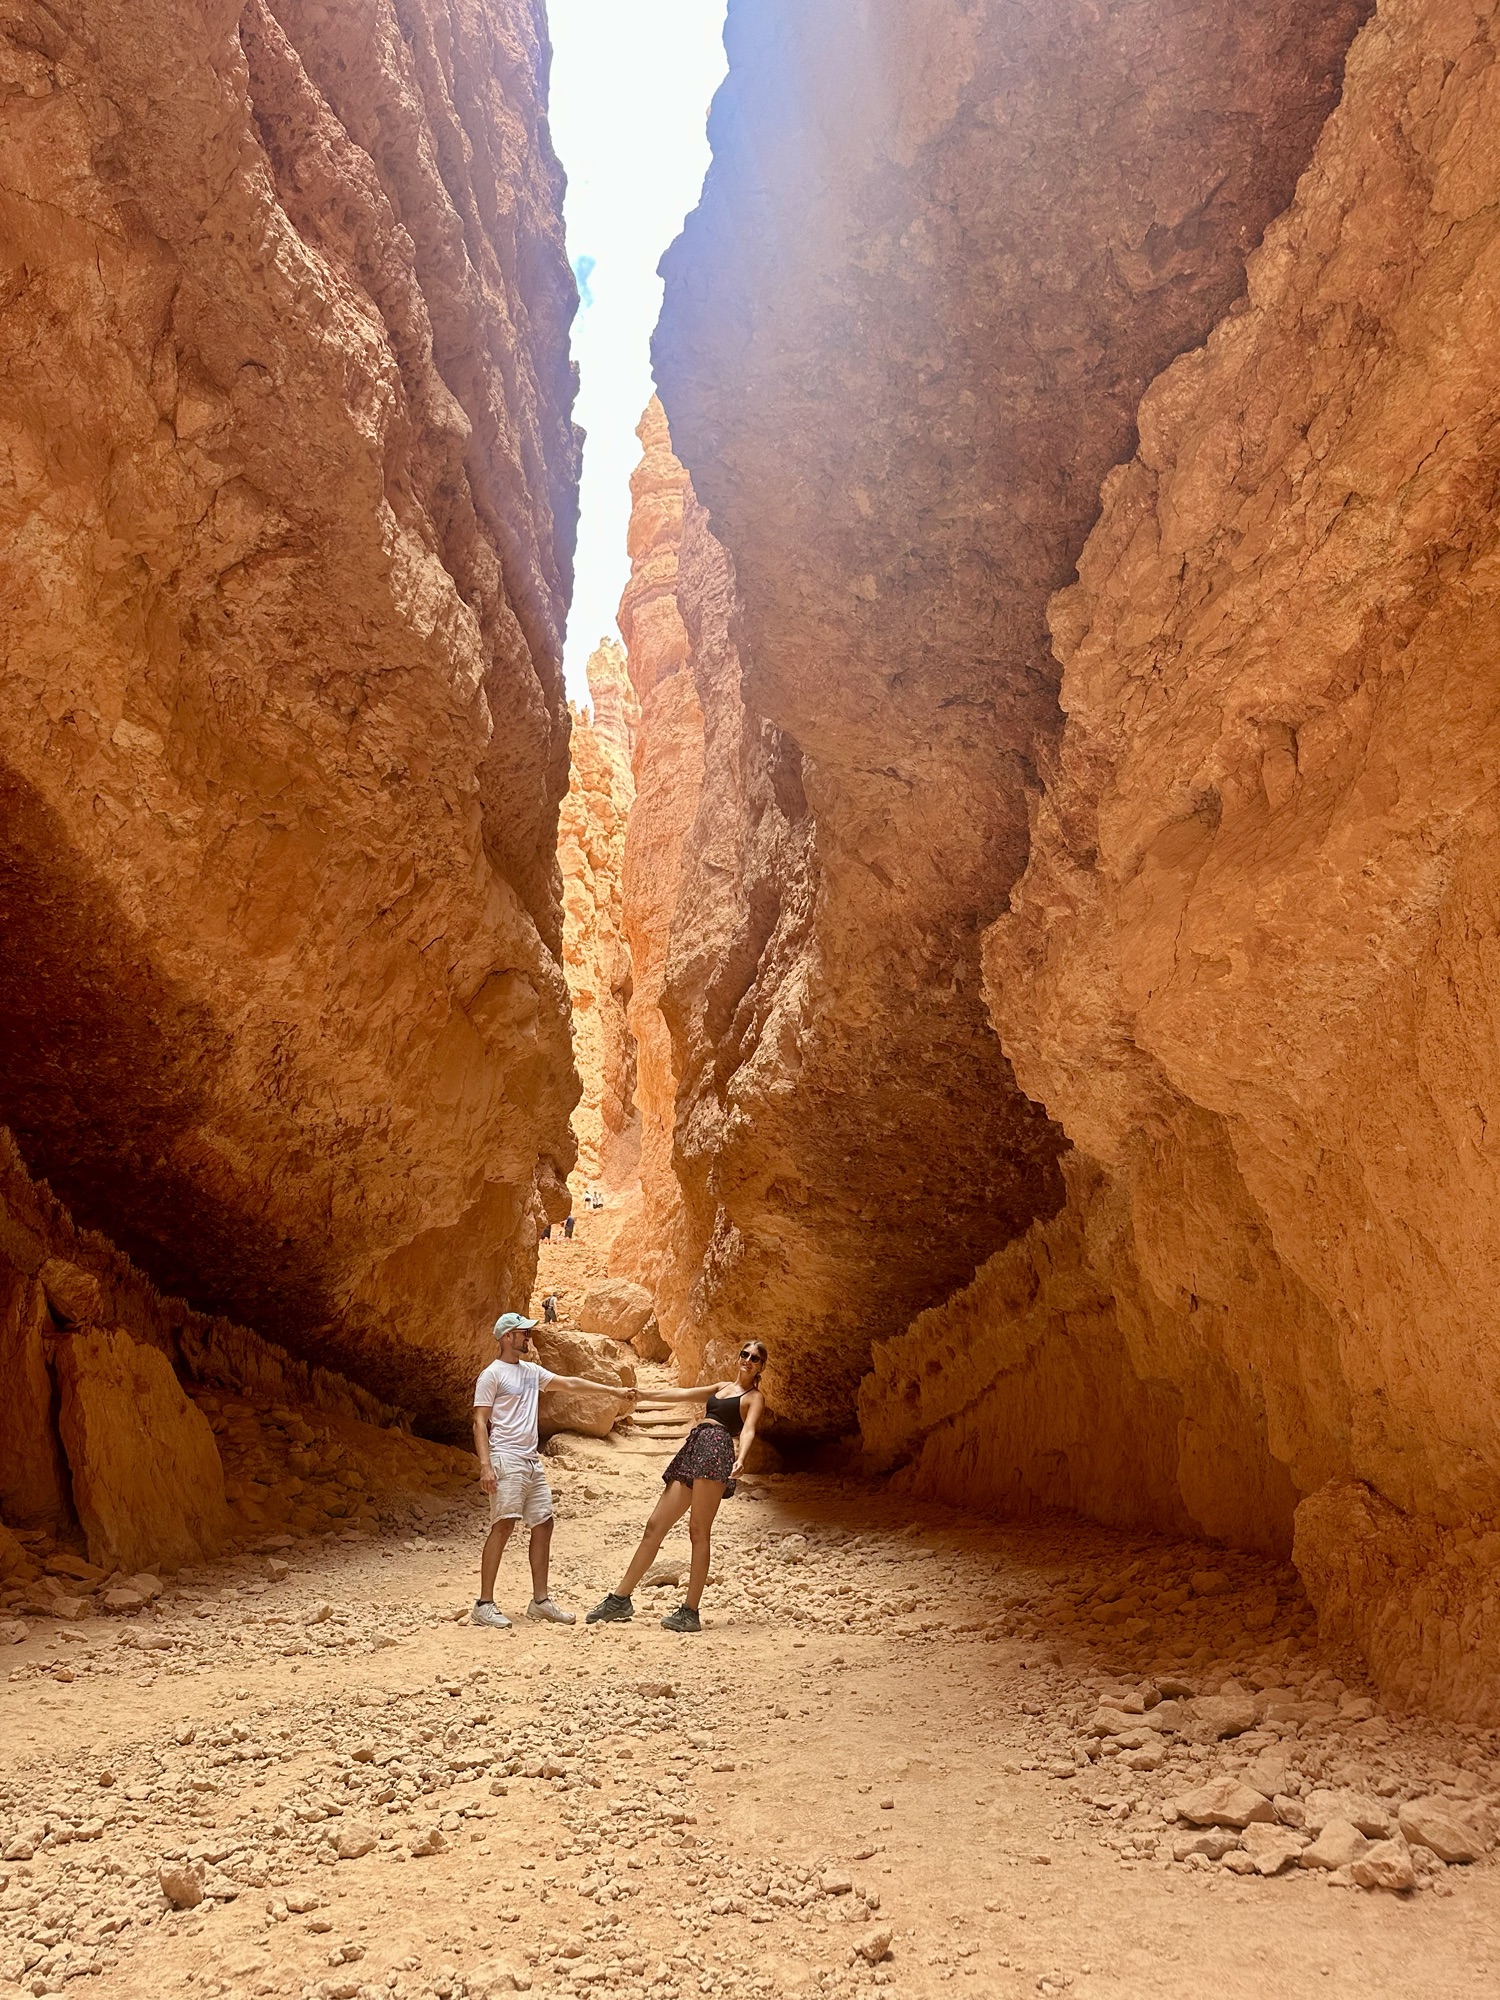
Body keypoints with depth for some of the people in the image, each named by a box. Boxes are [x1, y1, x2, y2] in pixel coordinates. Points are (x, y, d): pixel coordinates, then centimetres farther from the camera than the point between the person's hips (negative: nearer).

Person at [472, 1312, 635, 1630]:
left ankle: (540, 1601, 15)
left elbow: (570, 1382, 19)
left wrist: (615, 1391, 17)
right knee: (503, 1526, -14)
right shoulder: (492, 1375, -5)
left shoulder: (531, 1371, 16)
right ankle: (484, 1605, -9)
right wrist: (485, 1465, -18)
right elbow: (480, 1422, -9)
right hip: (506, 1460, -8)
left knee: (543, 1525, 7)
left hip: (532, 1461, 8)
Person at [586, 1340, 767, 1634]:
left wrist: (741, 1459, -28)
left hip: (715, 1448, -7)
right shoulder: (722, 1388, 28)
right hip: (692, 1450, 7)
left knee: (699, 1530, -13)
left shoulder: (755, 1397, 8)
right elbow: (681, 1394, 33)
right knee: (655, 1525, 4)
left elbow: (748, 1430, -9)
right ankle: (620, 1599, 8)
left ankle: (690, 1612, -11)